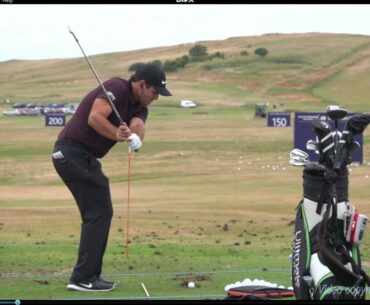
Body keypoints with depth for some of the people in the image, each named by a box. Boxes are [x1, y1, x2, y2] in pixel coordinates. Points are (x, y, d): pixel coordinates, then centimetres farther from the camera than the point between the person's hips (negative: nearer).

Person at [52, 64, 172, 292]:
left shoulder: (139, 107, 14)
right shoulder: (117, 88, -11)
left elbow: (138, 125, -9)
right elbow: (94, 118, -23)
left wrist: (135, 136, -30)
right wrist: (120, 134, -24)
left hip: (83, 156, 10)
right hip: (74, 151, -10)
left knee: (98, 213, 14)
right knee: (99, 212, -9)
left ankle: (89, 275, 18)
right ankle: (83, 278, -9)